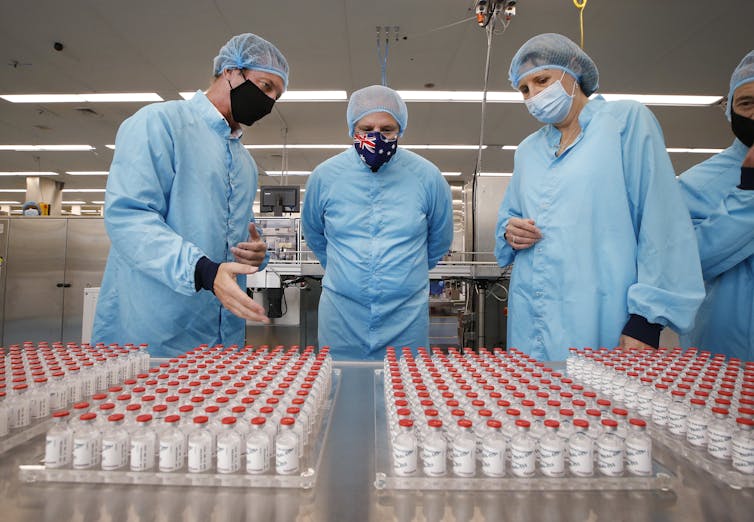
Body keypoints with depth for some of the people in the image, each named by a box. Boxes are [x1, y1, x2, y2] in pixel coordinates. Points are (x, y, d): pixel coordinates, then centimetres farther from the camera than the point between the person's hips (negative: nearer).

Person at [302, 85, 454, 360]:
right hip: (341, 316, 1)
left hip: (407, 316, 0)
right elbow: (314, 235, 15)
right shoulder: (325, 176, -3)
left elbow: (440, 239, 11)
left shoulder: (427, 176, -5)